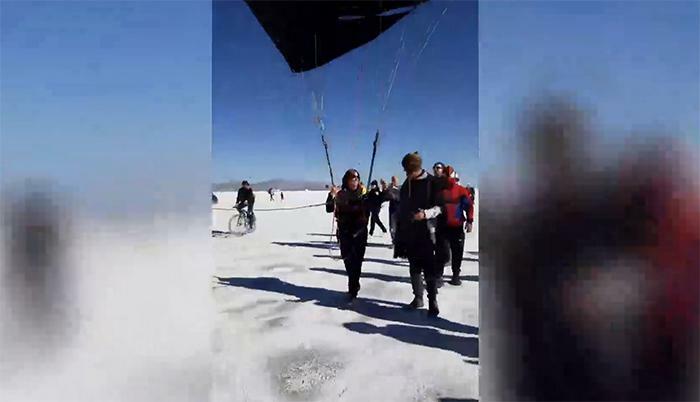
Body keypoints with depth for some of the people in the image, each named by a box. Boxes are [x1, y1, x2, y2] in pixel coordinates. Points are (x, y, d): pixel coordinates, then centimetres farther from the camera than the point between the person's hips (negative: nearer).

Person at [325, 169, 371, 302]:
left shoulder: (363, 193, -4)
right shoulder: (340, 194, -2)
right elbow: (329, 209, -7)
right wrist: (331, 196, -22)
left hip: (360, 232, -2)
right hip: (345, 232, 2)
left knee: (356, 261, -5)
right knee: (348, 260, 10)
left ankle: (352, 290, 2)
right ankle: (355, 285, 31)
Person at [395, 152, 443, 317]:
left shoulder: (432, 182, -5)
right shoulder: (406, 185, 11)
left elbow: (439, 207, -6)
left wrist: (426, 213, -25)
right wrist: (399, 233, 15)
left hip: (426, 232, -5)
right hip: (409, 233, 5)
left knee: (429, 267, -6)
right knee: (414, 267, 11)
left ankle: (433, 301, 3)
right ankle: (418, 297, 21)